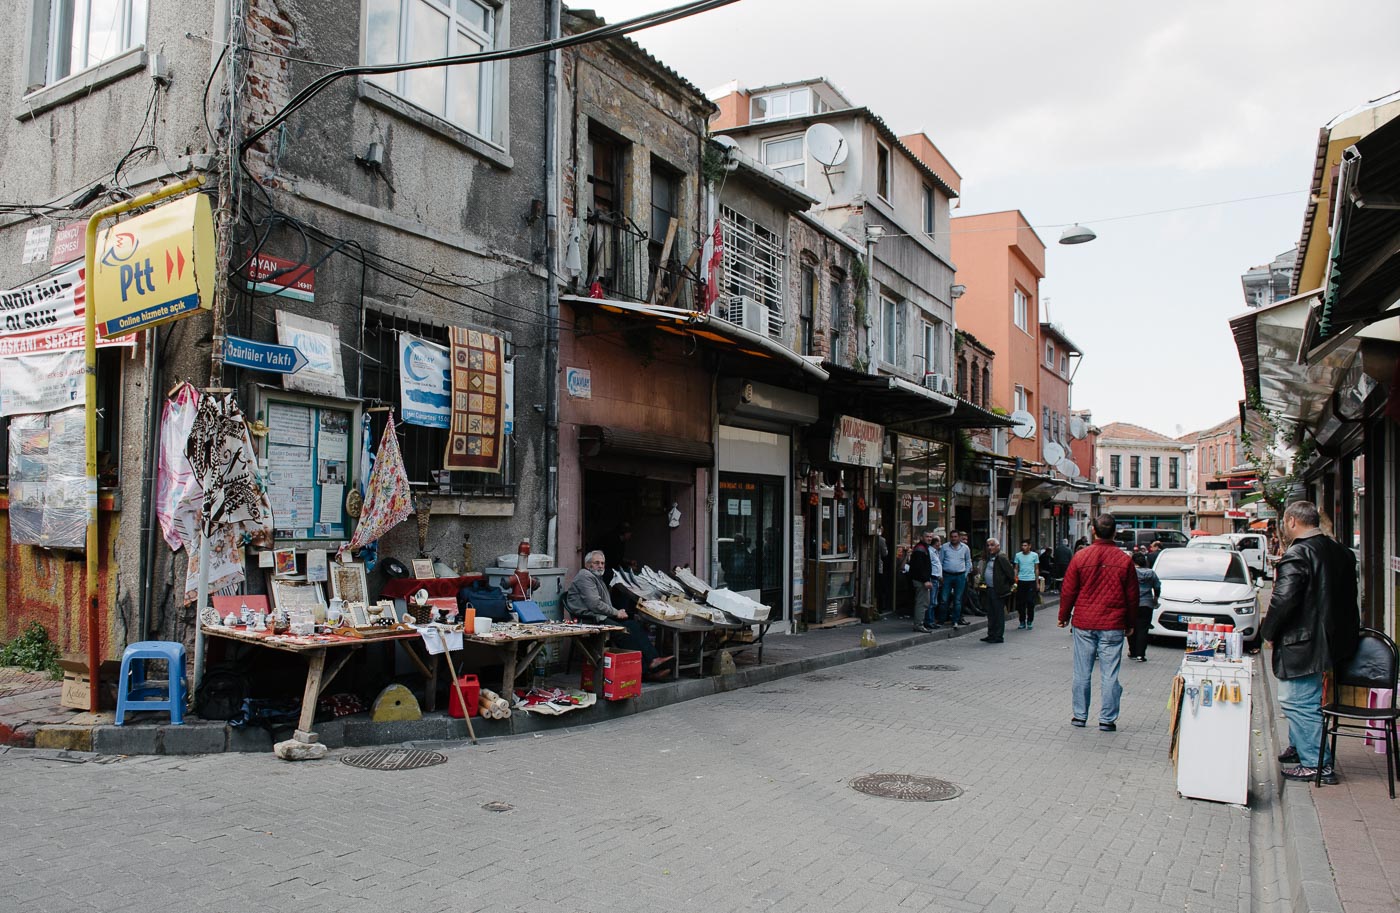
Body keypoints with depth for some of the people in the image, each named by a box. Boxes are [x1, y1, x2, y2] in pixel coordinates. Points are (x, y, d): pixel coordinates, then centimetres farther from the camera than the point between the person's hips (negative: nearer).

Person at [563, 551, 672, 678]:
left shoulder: (598, 578, 28)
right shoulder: (585, 576, -6)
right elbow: (594, 604, -17)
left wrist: (616, 612, 6)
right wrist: (616, 613, -8)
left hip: (602, 616, 10)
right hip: (591, 619, -10)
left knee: (635, 625, -12)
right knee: (624, 631, -28)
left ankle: (653, 659, -24)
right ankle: (646, 668, -28)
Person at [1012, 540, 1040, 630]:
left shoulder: (1034, 555, 3)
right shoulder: (1018, 555, 6)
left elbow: (1036, 569, 9)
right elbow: (1016, 568, 10)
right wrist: (1015, 580, 1)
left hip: (1031, 581, -2)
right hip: (1021, 581, 2)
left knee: (1030, 602, -2)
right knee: (1020, 602, 4)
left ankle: (1029, 622, 10)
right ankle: (1022, 622, 14)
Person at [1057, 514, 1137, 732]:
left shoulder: (1081, 556, -4)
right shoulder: (1124, 559, -4)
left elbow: (1068, 591, 1)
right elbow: (1132, 595, 4)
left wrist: (1064, 617, 14)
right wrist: (1130, 624, 15)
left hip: (1084, 624, 1)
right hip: (1113, 626, 0)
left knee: (1082, 673, 9)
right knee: (1109, 674, 4)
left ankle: (1080, 715, 16)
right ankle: (1107, 719, 9)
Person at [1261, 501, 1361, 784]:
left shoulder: (1296, 555, -19)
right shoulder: (1341, 552, 9)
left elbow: (1283, 600, -24)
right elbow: (1347, 597, 16)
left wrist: (1268, 632, -9)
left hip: (1302, 643, -10)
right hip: (1333, 640, 10)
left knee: (1298, 702, -2)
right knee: (1307, 700, 23)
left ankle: (1317, 764, 2)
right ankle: (1300, 747, 35)